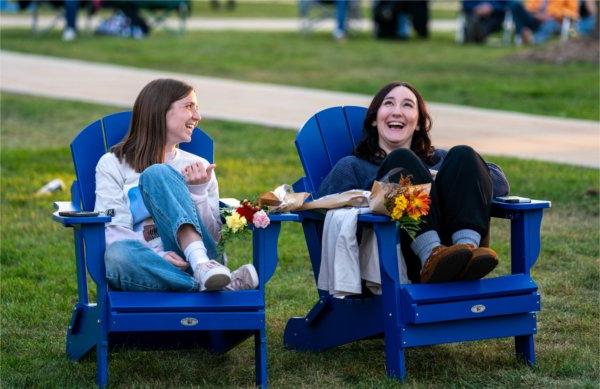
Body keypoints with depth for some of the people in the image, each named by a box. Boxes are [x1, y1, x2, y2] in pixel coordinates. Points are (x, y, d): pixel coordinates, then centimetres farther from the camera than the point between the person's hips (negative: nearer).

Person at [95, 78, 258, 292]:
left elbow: (213, 236, 12)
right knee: (116, 253, -38)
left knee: (157, 174, -21)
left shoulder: (199, 167, 21)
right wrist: (156, 256, -18)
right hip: (148, 266, -1)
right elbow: (112, 231, -1)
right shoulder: (113, 164, 13)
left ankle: (203, 266, -43)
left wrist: (198, 191, -4)